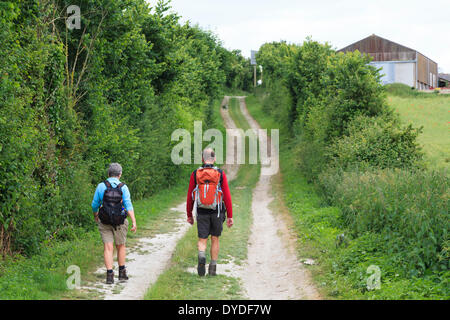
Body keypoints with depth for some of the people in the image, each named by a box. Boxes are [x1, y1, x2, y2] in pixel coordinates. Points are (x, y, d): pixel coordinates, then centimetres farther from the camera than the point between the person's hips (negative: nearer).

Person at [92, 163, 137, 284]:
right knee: (121, 246, 17)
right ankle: (122, 273, 24)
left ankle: (109, 275, -11)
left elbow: (95, 204, 3)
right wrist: (134, 222, -17)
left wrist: (95, 216, 23)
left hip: (105, 222, 0)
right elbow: (128, 205, -14)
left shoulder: (101, 186, -4)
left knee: (108, 248, -1)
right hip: (120, 222, 0)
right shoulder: (123, 187, -5)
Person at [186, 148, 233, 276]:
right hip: (217, 212, 0)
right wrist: (230, 216, -1)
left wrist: (189, 214, 12)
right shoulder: (221, 174, -5)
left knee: (202, 240, 6)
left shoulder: (195, 174, -3)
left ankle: (201, 256, -25)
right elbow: (227, 196, -7)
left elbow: (190, 196, 1)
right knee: (215, 239, 15)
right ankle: (213, 268, 16)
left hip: (202, 213, 0)